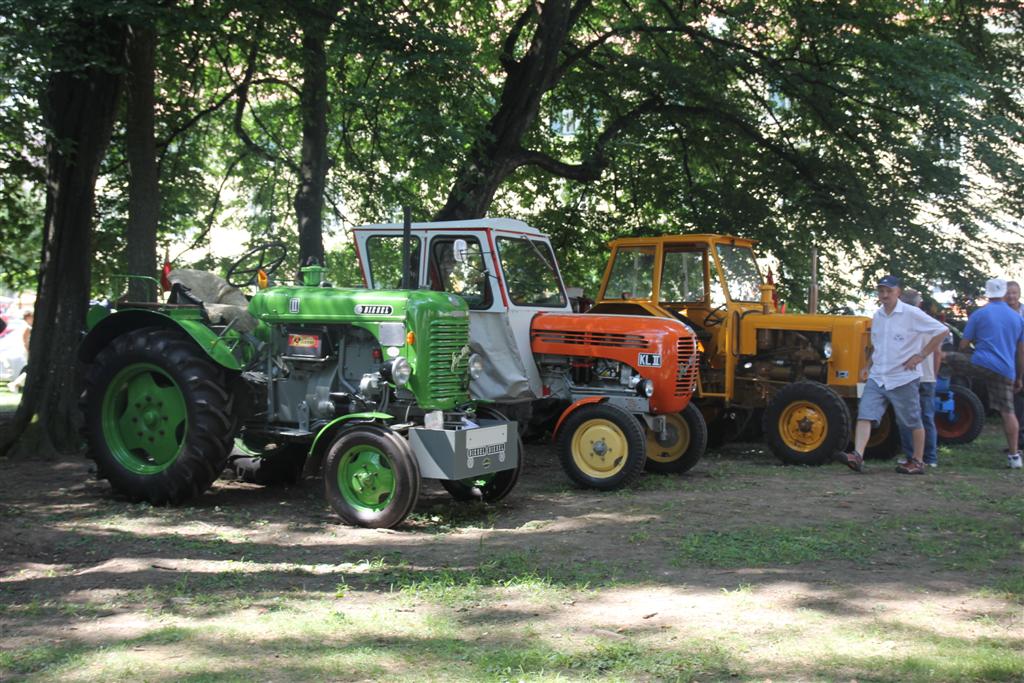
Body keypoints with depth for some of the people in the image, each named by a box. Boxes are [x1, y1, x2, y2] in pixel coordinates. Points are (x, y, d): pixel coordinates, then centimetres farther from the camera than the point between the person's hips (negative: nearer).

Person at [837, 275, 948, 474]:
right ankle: (857, 456, -19)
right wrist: (868, 366, 12)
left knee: (913, 421, 8)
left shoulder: (911, 314, -11)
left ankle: (918, 461, 21)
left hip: (904, 378, -5)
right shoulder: (878, 316, 10)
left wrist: (921, 355, -12)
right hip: (877, 377, 6)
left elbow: (941, 331, -10)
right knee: (865, 415, -11)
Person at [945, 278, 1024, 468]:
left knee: (945, 357, 13)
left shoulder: (979, 314, 2)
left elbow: (963, 346, 4)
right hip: (1005, 372, 4)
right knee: (1008, 412, 4)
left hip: (980, 365, -4)